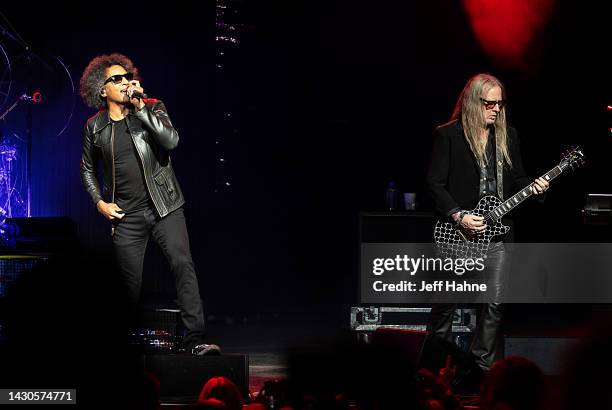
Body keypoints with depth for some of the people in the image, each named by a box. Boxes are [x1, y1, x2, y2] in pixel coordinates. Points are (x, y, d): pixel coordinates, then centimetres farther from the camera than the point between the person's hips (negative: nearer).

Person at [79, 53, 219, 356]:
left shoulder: (152, 109, 2)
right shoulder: (94, 127, 5)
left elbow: (171, 140, -17)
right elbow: (87, 168, 19)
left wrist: (141, 108, -18)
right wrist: (99, 201, 5)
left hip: (164, 207, -1)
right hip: (125, 216, 1)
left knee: (183, 265, -17)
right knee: (131, 284, 2)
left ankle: (195, 340, -22)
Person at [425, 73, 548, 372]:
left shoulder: (507, 136, 11)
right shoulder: (449, 135, -6)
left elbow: (515, 179, 18)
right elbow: (435, 184, -8)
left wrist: (533, 187, -4)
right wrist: (458, 217, -17)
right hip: (458, 234, -5)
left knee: (495, 303, 4)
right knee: (447, 302, -1)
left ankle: (482, 364, 15)